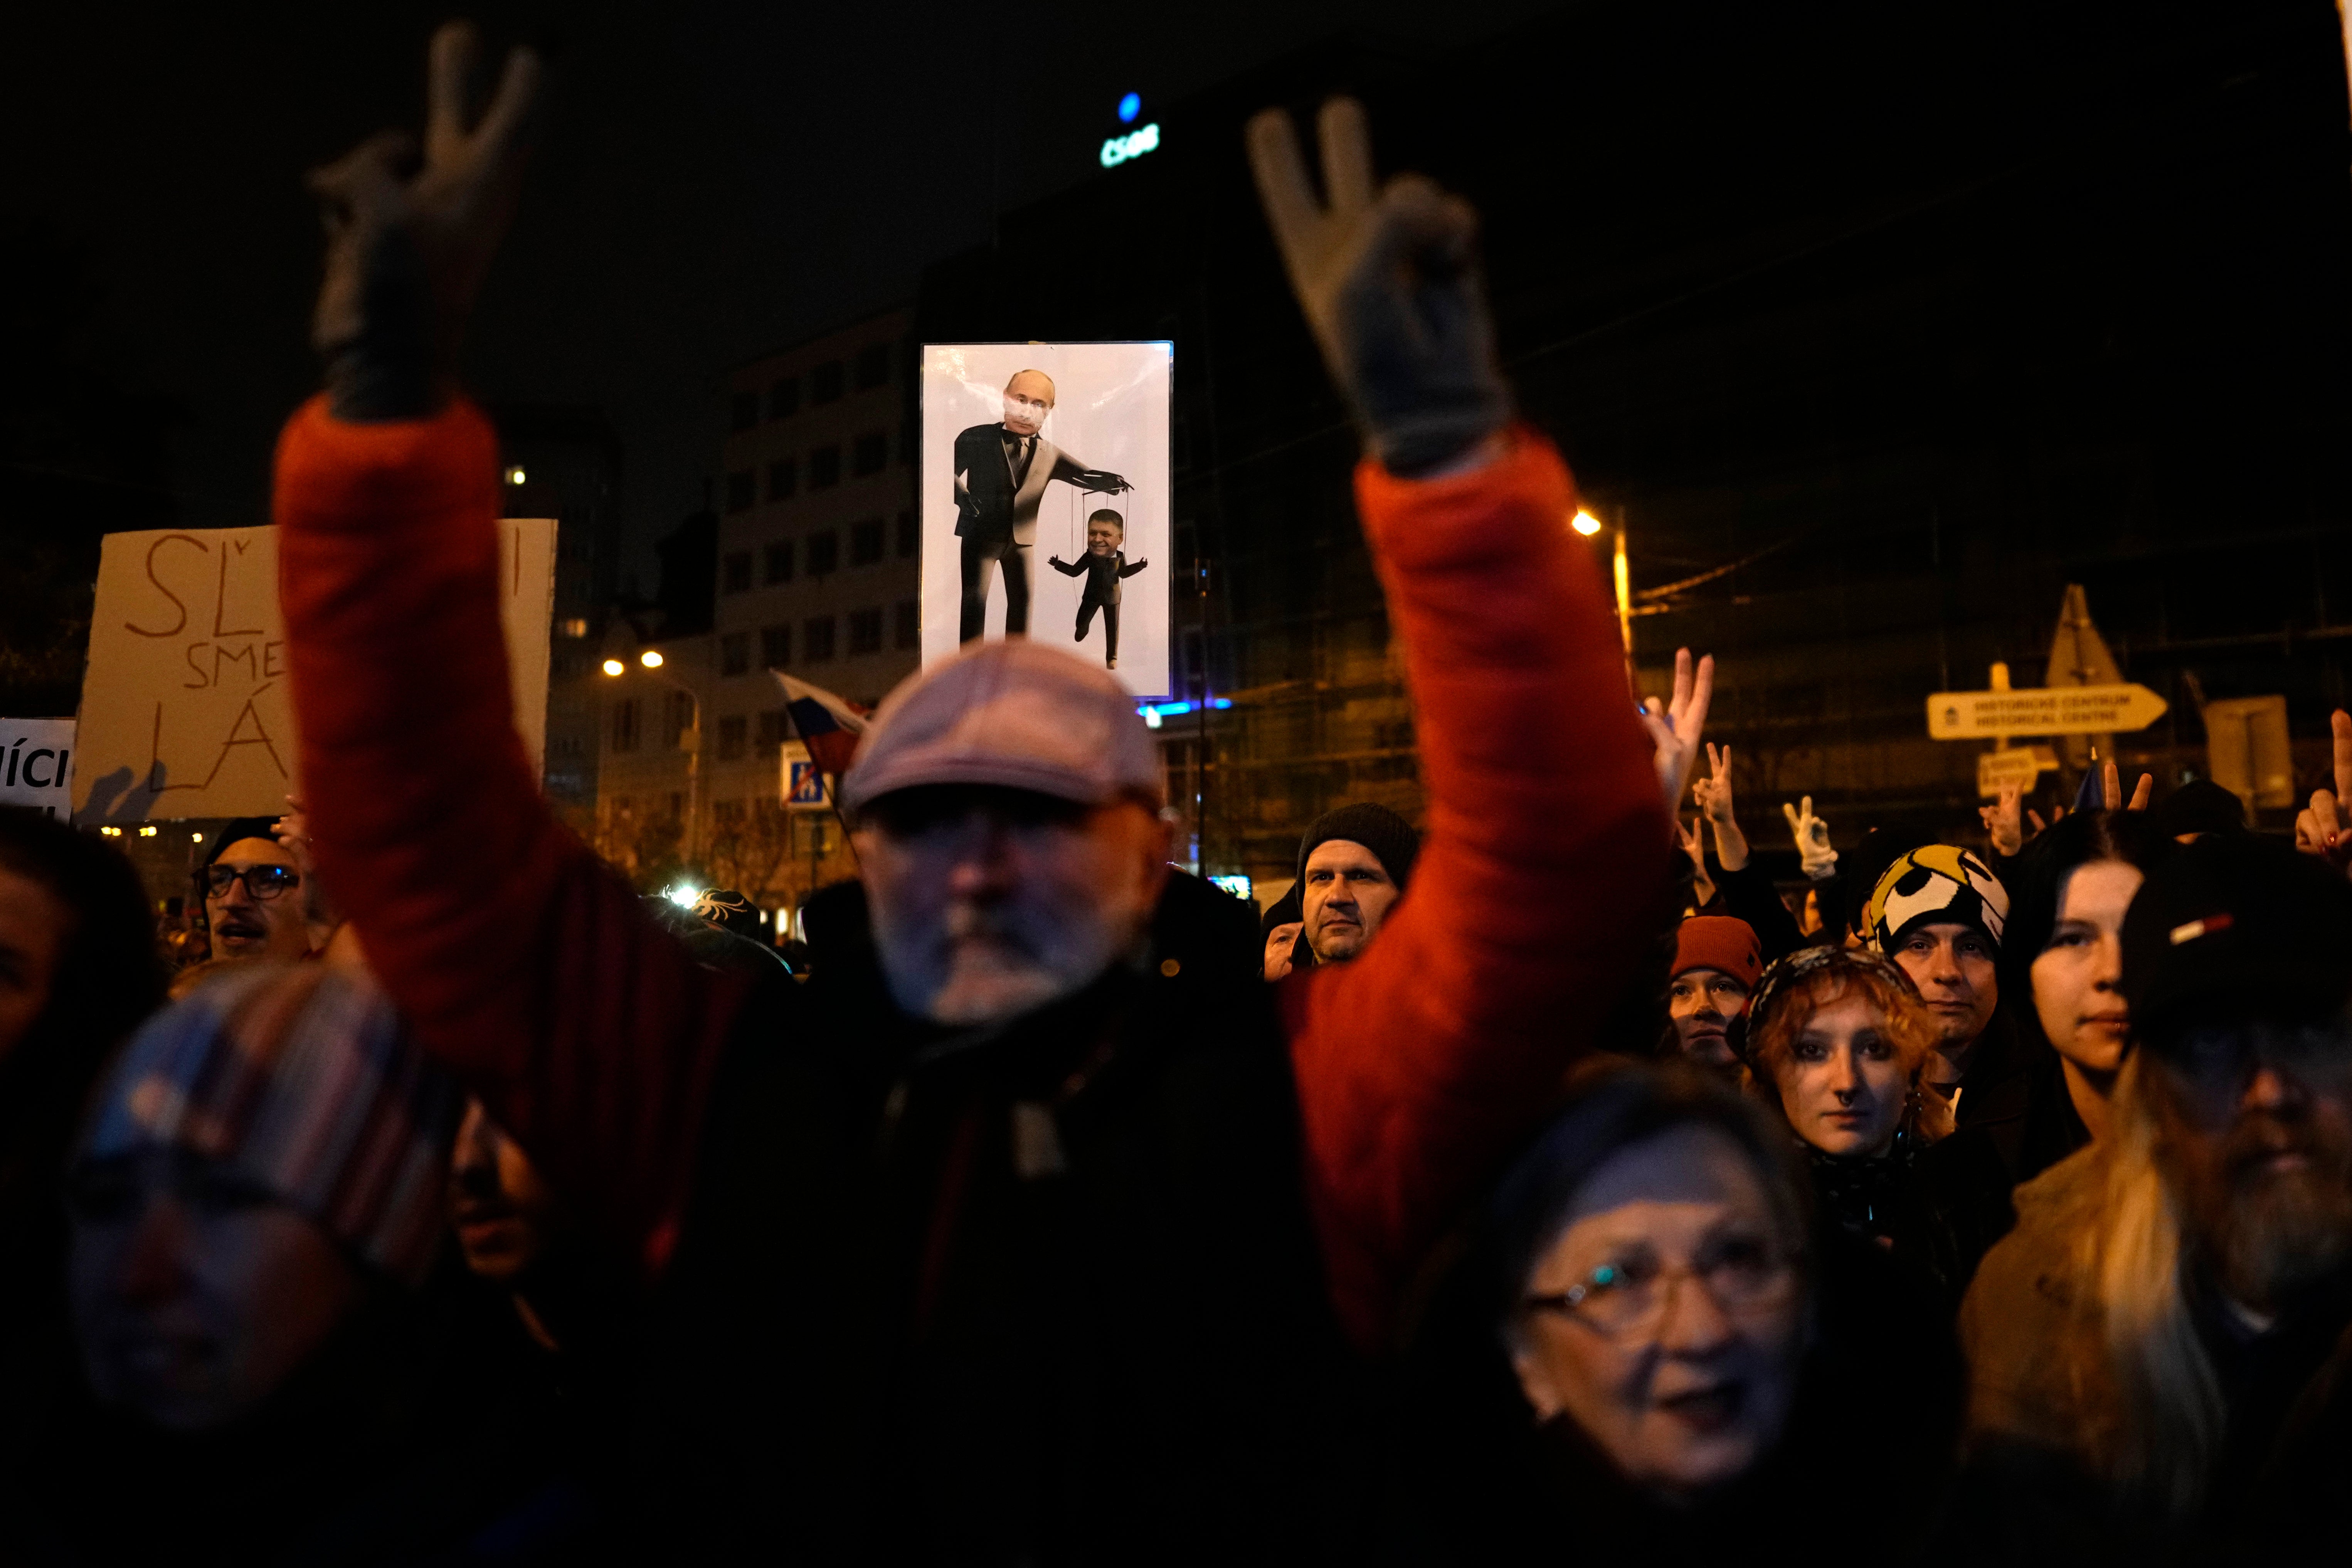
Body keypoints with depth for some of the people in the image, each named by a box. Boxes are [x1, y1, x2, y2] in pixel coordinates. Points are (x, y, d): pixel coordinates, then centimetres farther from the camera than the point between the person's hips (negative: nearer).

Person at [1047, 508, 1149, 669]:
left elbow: (1123, 573, 4)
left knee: (1112, 628, 5)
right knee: (1082, 622, 10)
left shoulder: (1120, 557, -17)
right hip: (1091, 595, 0)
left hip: (1112, 597, 0)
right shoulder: (1089, 556, -18)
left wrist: (1139, 566, -8)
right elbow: (1075, 571, -5)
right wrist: (1058, 564, -16)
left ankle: (1112, 657, 19)